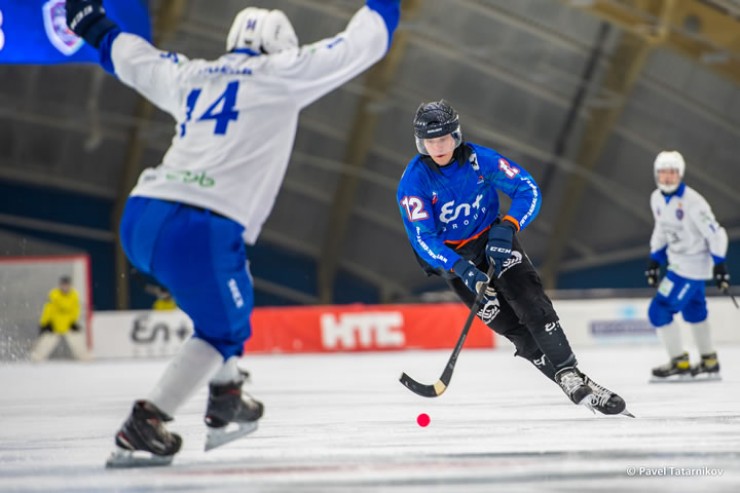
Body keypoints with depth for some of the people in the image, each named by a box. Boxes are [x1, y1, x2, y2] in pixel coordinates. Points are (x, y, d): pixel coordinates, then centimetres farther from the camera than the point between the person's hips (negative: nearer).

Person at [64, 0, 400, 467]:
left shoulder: (191, 77, 22)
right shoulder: (280, 76, 6)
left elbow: (130, 55, 38)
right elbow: (360, 45, 11)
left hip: (140, 218, 8)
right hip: (199, 229, -8)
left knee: (233, 296, 30)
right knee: (223, 330, 9)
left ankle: (226, 403, 34)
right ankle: (142, 427, -4)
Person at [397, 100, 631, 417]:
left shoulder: (480, 159, -16)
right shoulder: (414, 182, -20)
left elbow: (528, 190, -14)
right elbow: (422, 238, -24)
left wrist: (506, 227, -31)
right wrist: (462, 269, -37)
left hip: (493, 239, 1)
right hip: (453, 256, -1)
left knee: (530, 301, -20)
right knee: (509, 325, -10)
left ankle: (571, 373, -20)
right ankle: (569, 382, -7)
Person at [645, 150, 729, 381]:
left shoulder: (692, 201, -24)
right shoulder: (657, 199, 0)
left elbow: (714, 232, -19)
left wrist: (719, 265, -18)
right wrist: (654, 260, 14)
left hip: (693, 265, -9)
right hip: (677, 262, 9)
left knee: (659, 310, -11)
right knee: (693, 311, 20)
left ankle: (680, 364, -1)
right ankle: (709, 362, 33)